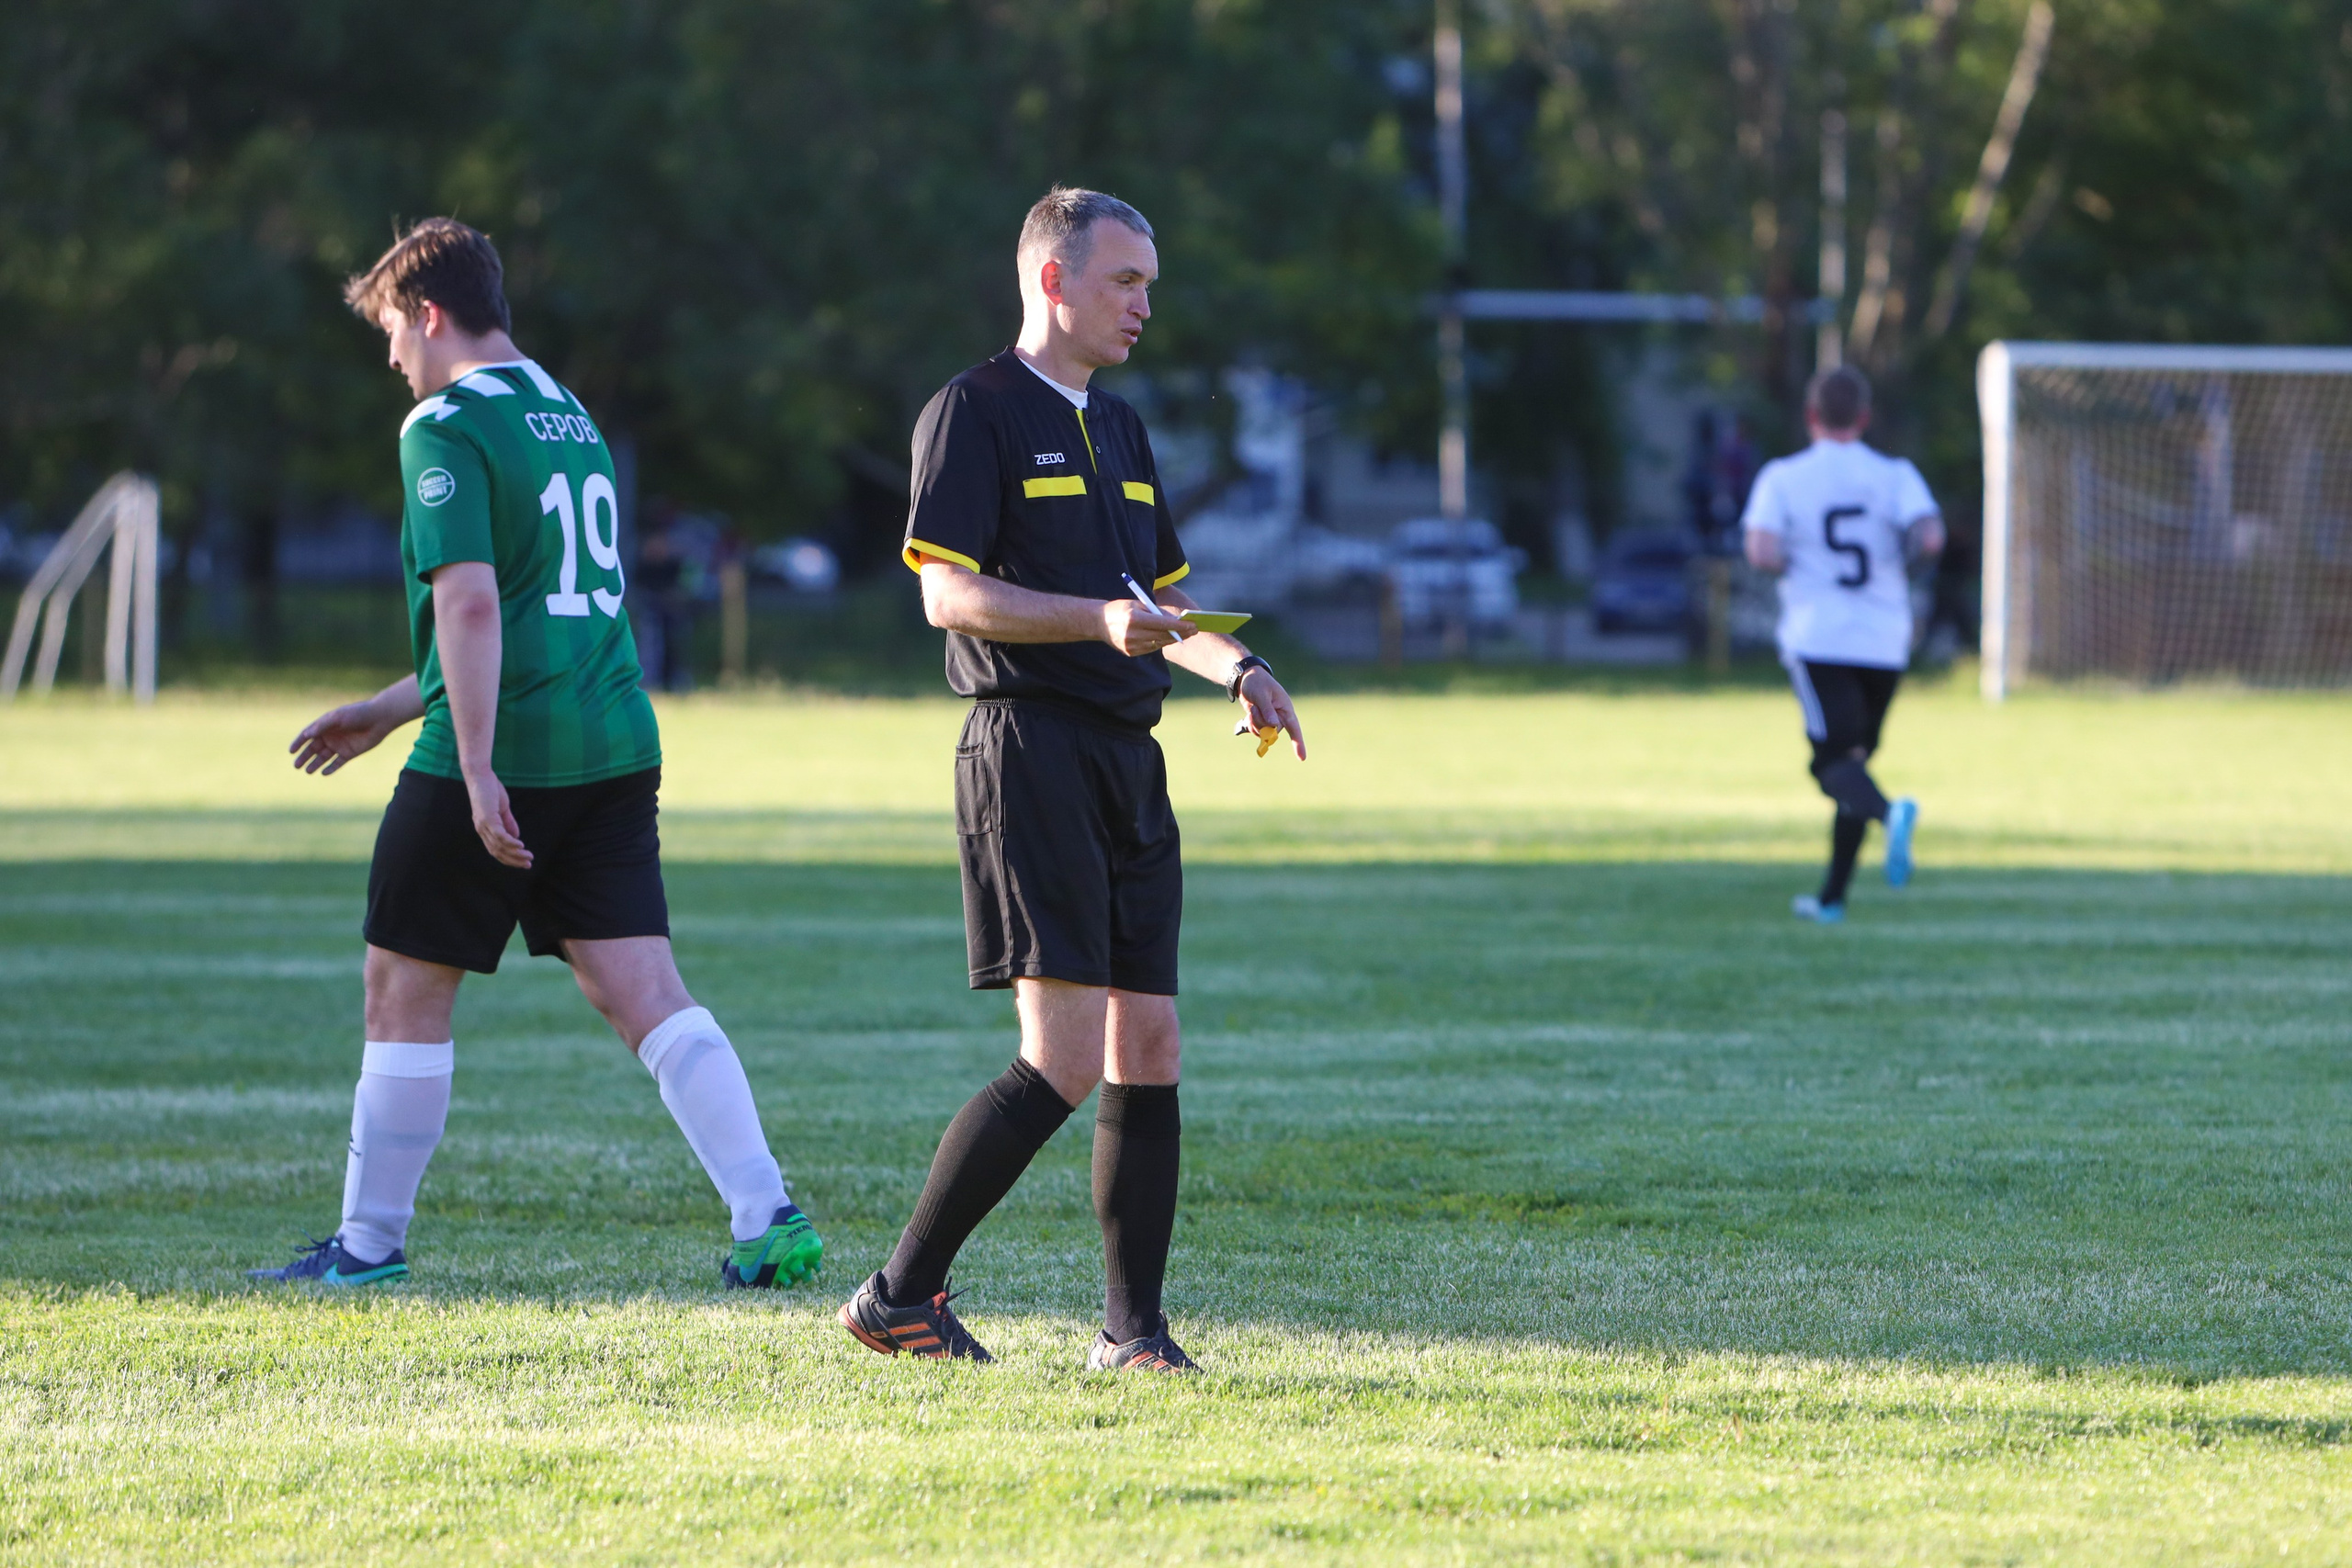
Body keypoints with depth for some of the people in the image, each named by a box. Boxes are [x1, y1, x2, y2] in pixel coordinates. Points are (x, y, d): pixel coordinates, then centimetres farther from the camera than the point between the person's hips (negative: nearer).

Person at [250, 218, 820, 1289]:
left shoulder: (448, 427, -9)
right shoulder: (570, 418, 19)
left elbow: (470, 602, -21)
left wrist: (477, 770, -23)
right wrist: (386, 711, 32)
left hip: (497, 760, -7)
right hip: (613, 748, 7)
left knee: (406, 988, 7)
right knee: (642, 990, 1)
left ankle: (370, 1241, 15)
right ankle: (767, 1215, -12)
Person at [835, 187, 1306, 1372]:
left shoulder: (1117, 428, 21)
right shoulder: (974, 412, -5)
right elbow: (950, 593, -14)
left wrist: (1237, 669, 10)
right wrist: (1101, 619, -25)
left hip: (1127, 761, 8)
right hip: (1029, 751, -8)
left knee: (1147, 1049, 4)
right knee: (1064, 1058, -14)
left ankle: (1132, 1329, 9)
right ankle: (900, 1296, -7)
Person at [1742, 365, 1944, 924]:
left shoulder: (1783, 478, 1)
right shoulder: (1894, 476, 4)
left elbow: (1762, 554, -13)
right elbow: (1931, 537, -12)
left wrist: (1792, 566, 9)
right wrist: (1898, 556, 9)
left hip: (1818, 641, -3)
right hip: (1884, 642, 3)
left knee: (1835, 761, -11)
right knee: (1855, 758, 16)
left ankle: (1889, 813, -45)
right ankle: (1832, 896, 18)